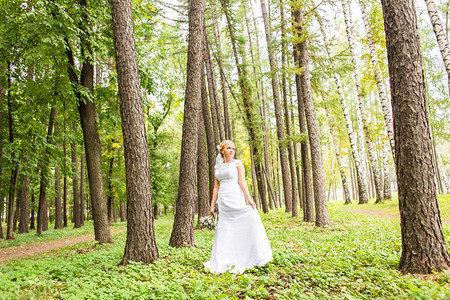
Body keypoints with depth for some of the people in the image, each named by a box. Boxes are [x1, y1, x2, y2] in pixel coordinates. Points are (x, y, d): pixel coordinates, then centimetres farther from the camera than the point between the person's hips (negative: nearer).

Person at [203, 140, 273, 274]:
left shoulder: (237, 163, 5)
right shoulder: (217, 167, 15)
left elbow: (242, 182, -4)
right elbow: (216, 187, 15)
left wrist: (249, 199, -15)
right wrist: (212, 205, 11)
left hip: (236, 199, -3)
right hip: (223, 200, 3)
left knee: (248, 224, -11)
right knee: (223, 230, 3)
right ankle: (222, 263, 12)